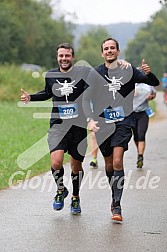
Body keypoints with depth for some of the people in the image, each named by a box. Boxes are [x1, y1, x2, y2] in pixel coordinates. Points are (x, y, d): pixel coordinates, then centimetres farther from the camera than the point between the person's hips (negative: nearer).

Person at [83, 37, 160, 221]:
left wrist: (148, 73, -19)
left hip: (123, 122, -2)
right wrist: (90, 120, -13)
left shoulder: (128, 71, 2)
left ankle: (116, 205, -15)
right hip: (102, 123, 2)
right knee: (109, 165, 9)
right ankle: (115, 197, 31)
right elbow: (86, 99, 3)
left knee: (117, 161, -17)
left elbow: (155, 83, 4)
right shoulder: (95, 73, 3)